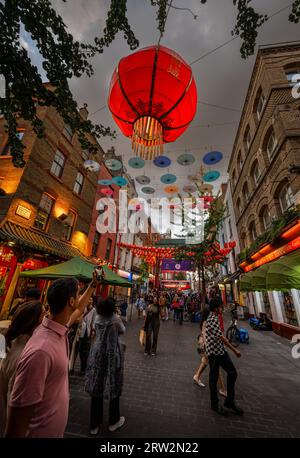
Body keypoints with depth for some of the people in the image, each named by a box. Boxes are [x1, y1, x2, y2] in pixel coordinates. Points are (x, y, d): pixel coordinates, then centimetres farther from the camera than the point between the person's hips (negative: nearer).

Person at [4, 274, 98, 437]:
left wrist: (93, 285, 13)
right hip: (43, 432, -7)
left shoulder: (60, 326, -12)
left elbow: (79, 309, 7)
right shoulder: (41, 351, -38)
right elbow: (19, 409, -28)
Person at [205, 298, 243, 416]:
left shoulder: (214, 318, 8)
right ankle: (215, 404, 28)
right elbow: (221, 337, -25)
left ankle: (229, 401, 30)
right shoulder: (212, 320, -25)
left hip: (221, 350, 9)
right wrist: (234, 350, -17)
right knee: (214, 378, 9)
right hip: (214, 352, -9)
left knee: (232, 373, 13)